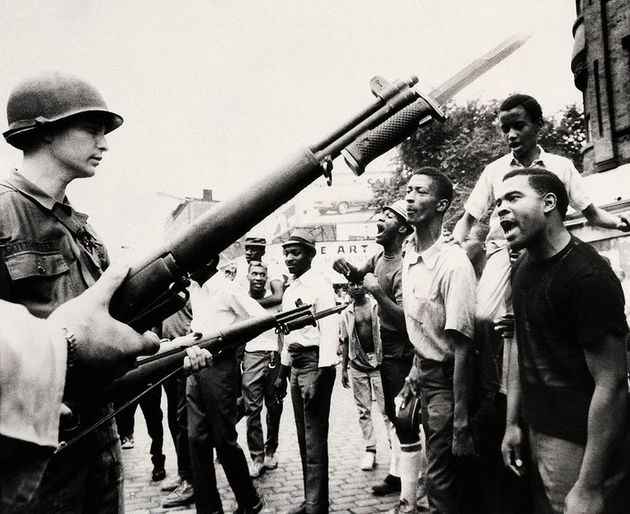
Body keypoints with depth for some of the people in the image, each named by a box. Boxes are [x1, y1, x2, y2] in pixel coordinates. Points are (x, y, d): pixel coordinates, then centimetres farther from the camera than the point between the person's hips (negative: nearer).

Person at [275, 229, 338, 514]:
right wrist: (283, 372, 20)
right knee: (304, 437, 15)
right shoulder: (289, 291, 15)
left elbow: (329, 331, -17)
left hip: (315, 363, -9)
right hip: (296, 365, 9)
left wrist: (320, 376, -22)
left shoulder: (320, 285, -10)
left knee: (315, 439, -4)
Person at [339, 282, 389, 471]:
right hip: (357, 365, 3)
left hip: (378, 362, -3)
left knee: (387, 408, -5)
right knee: (363, 410, 6)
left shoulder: (377, 306, 1)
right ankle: (370, 450, 14)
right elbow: (344, 342, 14)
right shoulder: (346, 313, 10)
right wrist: (343, 369, 12)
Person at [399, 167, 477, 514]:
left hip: (445, 378, -7)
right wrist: (413, 376, 12)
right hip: (424, 370, 7)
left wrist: (461, 422, -21)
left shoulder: (453, 264, -24)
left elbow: (462, 347, -23)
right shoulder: (409, 251, 1)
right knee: (435, 468, 22)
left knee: (441, 479, 5)